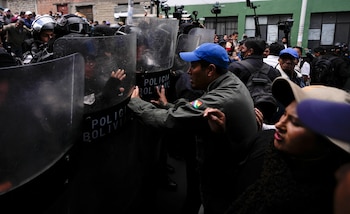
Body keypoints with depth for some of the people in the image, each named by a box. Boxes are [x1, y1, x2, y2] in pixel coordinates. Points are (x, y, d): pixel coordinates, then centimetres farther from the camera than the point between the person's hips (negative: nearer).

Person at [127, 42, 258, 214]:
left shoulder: (219, 101, -34)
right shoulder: (233, 83, -3)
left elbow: (168, 120, -30)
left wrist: (134, 102, -16)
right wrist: (167, 106, 4)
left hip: (223, 184, -9)